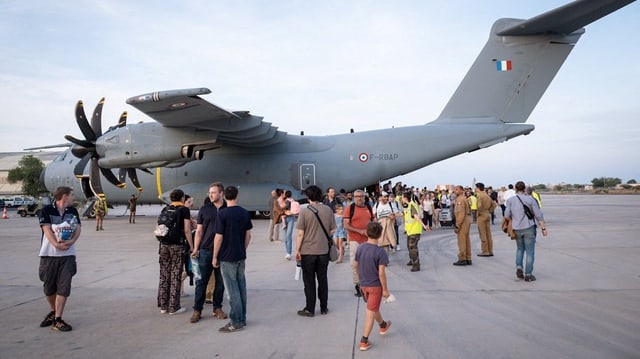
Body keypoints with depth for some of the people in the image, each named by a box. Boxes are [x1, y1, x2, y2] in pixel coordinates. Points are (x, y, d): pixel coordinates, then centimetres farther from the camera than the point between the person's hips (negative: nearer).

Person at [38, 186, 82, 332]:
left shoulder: (73, 211, 10)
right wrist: (57, 244, -24)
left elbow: (78, 228, 2)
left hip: (68, 255, 2)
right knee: (49, 287, 10)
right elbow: (47, 229, -11)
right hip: (49, 254, -2)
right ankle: (53, 312, 33)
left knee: (64, 287, -4)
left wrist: (71, 241, -16)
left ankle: (57, 320, 2)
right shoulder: (46, 210, -2)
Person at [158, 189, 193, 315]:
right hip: (177, 245, -5)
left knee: (164, 276, 11)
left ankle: (163, 306, 19)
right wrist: (191, 246, -4)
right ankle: (173, 307, 8)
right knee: (175, 276, 2)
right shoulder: (184, 210, -4)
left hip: (164, 245, 5)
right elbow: (187, 230, -9)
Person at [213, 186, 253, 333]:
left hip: (227, 257, -6)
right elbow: (248, 235, 8)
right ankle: (242, 318, 22)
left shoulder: (222, 214, -14)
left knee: (232, 290, 0)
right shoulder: (245, 213, 3)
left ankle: (236, 322, 6)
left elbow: (219, 238, -13)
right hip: (241, 256, 6)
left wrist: (215, 257, -3)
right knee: (241, 287, 13)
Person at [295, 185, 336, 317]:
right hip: (324, 251, 3)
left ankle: (310, 309, 15)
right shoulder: (328, 210, -3)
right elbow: (332, 230, 2)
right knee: (322, 280, 14)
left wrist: (297, 250, -3)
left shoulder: (305, 211, -12)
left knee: (309, 281, 8)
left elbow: (300, 234, -12)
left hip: (307, 252, -3)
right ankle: (324, 308, 23)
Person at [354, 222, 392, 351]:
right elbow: (381, 273, -21)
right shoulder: (380, 252, -22)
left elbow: (355, 265, 5)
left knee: (374, 307, 26)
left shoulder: (360, 248, -5)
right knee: (371, 313, 4)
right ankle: (364, 341, 8)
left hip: (363, 284, 6)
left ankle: (383, 326, 51)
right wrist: (385, 289, -11)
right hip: (375, 285, -6)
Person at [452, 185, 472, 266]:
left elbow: (461, 214, -23)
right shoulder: (464, 198, 17)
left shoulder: (460, 199, -16)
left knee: (461, 241, -6)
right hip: (466, 220, 10)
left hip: (463, 222, -10)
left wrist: (457, 226, -21)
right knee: (466, 240, 12)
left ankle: (462, 259, -2)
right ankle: (468, 259, 16)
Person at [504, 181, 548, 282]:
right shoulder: (530, 199, -4)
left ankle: (519, 267, 7)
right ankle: (528, 274, 6)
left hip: (517, 229, 2)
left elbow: (507, 215, -5)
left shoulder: (510, 200, -1)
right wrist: (543, 228, 0)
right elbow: (538, 215, -5)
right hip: (529, 228, -2)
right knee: (530, 252, 6)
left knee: (520, 249, 23)